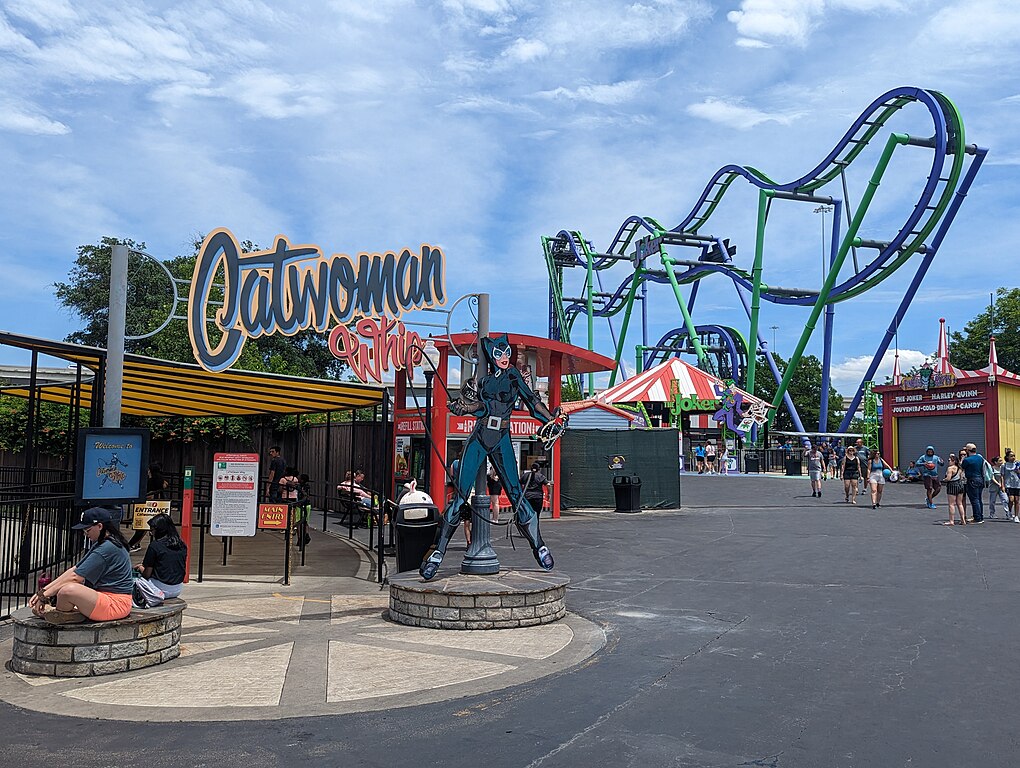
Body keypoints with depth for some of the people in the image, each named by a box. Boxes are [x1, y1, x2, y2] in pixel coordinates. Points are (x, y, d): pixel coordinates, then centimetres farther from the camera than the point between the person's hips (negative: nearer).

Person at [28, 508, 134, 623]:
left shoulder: (107, 548, -17)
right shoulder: (101, 545, 17)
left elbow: (75, 577, -17)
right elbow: (75, 569, 13)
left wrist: (44, 595, -10)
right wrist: (43, 590, 6)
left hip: (116, 605, -11)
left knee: (68, 590, -31)